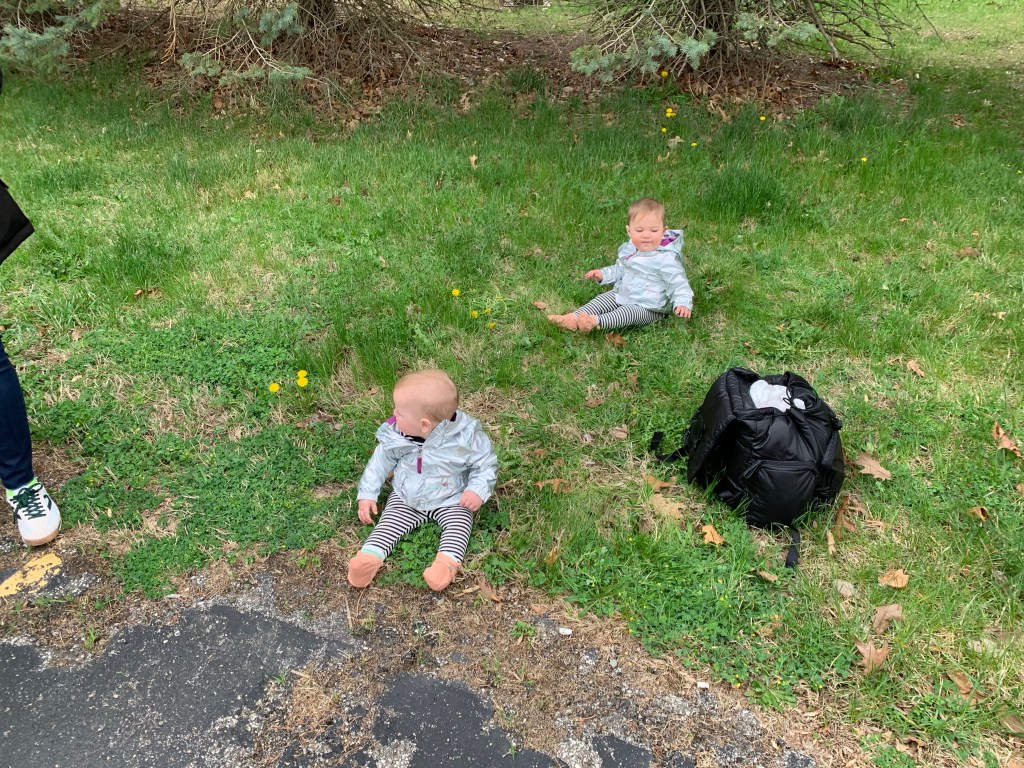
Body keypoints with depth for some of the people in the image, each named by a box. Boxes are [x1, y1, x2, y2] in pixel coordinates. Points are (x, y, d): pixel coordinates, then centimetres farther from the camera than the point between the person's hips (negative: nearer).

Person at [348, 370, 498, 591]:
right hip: (405, 498, 3)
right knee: (389, 522, -14)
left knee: (459, 523, -24)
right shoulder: (395, 434, -15)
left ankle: (447, 563, -40)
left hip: (450, 501, -2)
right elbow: (380, 461, 0)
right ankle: (369, 558, -27)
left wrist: (478, 490, -28)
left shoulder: (465, 437, -26)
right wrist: (367, 494, -4)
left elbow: (486, 465, -12)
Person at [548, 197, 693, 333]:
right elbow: (619, 270, 20)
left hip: (649, 308, -8)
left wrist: (683, 303, -37)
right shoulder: (628, 250, 3)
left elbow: (678, 281, -21)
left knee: (629, 312, -32)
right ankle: (574, 318, -23)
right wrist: (603, 274, 4)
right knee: (602, 299, -7)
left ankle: (597, 322, -52)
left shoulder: (666, 259, -21)